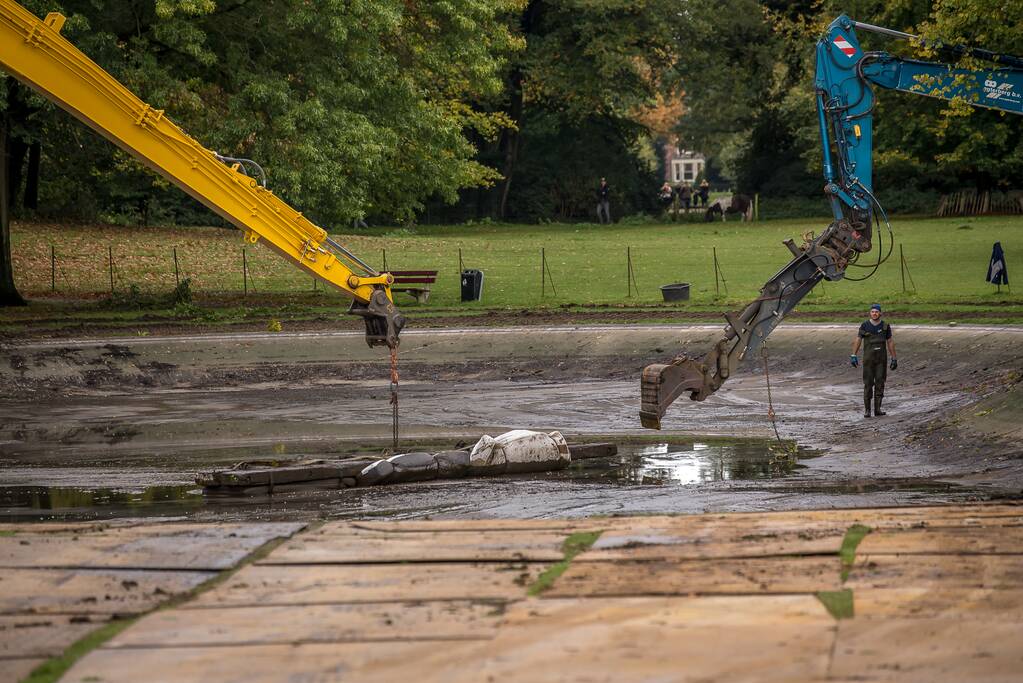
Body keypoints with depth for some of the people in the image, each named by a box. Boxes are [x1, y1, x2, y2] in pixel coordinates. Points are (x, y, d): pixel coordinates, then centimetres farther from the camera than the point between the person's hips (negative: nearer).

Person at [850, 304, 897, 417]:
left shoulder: (885, 326, 3)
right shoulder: (865, 325, -1)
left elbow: (890, 342, 7)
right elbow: (858, 340, 0)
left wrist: (894, 359, 4)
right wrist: (853, 356, -9)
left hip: (881, 359, 1)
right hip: (868, 358, -1)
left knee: (880, 383, -1)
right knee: (868, 383, -2)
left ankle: (878, 409, 4)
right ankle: (867, 409, 3)